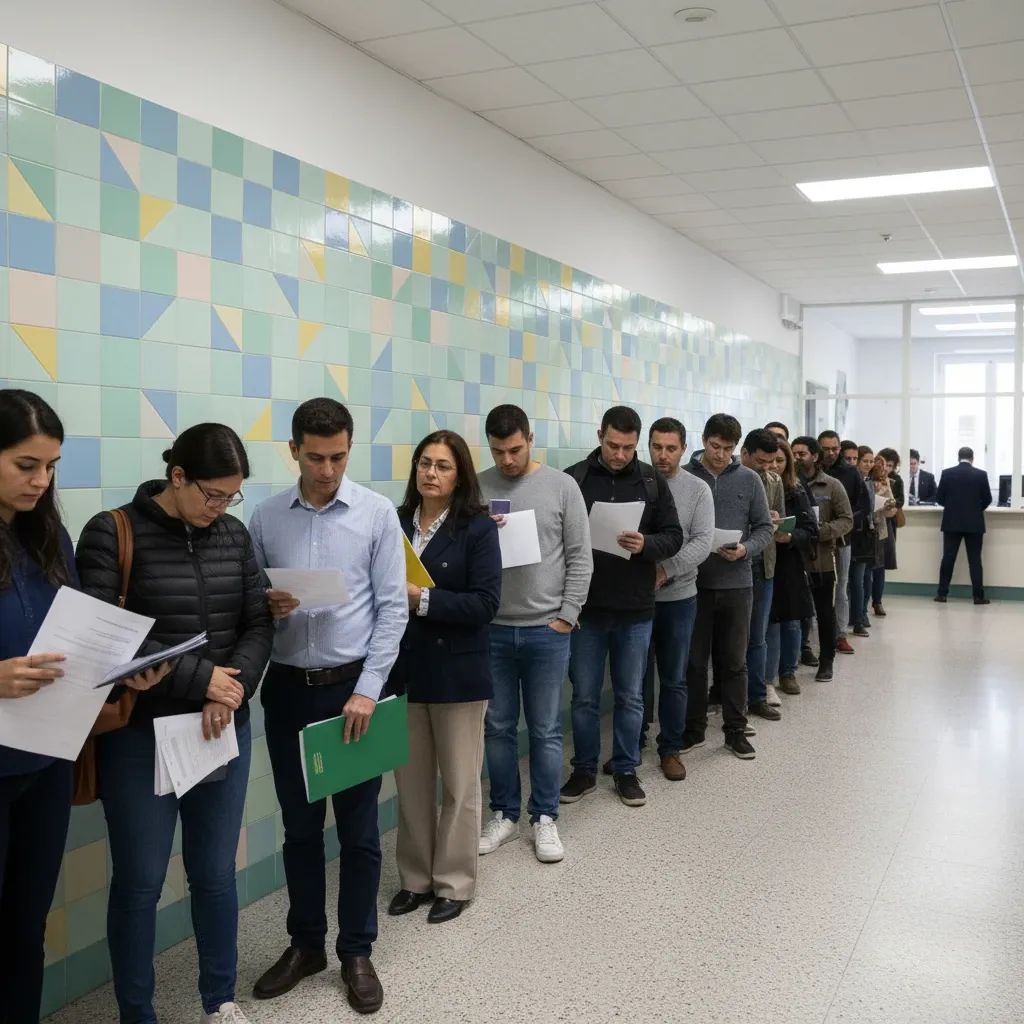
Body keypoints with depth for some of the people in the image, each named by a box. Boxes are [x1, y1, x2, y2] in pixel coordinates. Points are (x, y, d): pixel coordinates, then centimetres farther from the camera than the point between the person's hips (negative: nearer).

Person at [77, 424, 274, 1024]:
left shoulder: (234, 535, 4)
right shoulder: (111, 534, -9)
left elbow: (260, 625, 4)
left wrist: (232, 692, -13)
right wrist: (199, 678, -17)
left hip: (225, 729, 4)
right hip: (139, 733, -4)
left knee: (216, 872, 12)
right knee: (140, 881, 6)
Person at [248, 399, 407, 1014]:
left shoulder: (377, 513, -5)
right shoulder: (267, 518, 2)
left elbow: (392, 608, -7)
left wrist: (367, 689, -13)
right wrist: (266, 606, -15)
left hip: (353, 685, -2)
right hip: (287, 688, 2)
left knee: (358, 830, 8)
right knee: (300, 827, 14)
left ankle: (357, 952, 24)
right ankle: (306, 944, 31)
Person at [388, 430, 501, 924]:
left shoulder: (478, 527, -8)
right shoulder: (397, 522, 3)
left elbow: (485, 603, -15)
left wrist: (423, 599, -21)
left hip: (457, 670, -4)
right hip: (403, 668, 4)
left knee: (459, 784, 9)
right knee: (411, 782, 13)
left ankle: (454, 883, 23)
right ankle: (416, 877, 29)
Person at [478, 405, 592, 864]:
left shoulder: (561, 486, -2)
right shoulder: (477, 488, 0)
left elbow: (580, 558, -1)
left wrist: (566, 616, -6)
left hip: (547, 630, -1)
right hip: (491, 629, 2)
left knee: (545, 730, 8)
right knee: (497, 728, 11)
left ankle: (544, 818, 22)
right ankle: (504, 814, 26)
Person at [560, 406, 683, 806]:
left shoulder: (652, 481, 1)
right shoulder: (574, 478, -4)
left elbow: (674, 536, 2)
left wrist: (646, 544, -19)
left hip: (635, 609, 1)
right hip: (586, 607, -1)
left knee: (630, 697, 12)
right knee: (585, 696, 10)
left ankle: (626, 771, 26)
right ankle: (584, 771, 25)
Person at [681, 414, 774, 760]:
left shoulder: (749, 479, 3)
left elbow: (764, 527, 4)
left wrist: (746, 550, -14)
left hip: (737, 583, 1)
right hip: (693, 583, -1)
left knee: (734, 662, 10)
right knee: (694, 660, 9)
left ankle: (735, 729, 22)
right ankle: (693, 728, 22)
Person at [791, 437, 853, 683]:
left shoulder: (832, 485, -1)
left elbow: (846, 520, -3)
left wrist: (821, 531, -18)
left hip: (823, 559, -1)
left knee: (826, 612, 9)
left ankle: (827, 660, 23)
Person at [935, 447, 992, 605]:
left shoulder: (947, 473, -2)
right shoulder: (981, 474, -3)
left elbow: (939, 498, 1)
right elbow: (987, 499, 0)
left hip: (951, 522, 1)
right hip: (974, 523, -1)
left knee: (948, 558, 4)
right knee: (975, 560, 3)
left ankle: (942, 593, 5)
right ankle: (978, 596, 3)